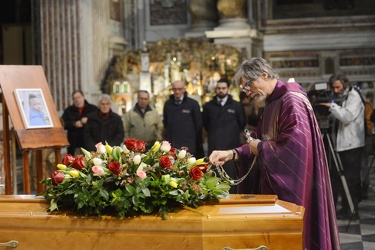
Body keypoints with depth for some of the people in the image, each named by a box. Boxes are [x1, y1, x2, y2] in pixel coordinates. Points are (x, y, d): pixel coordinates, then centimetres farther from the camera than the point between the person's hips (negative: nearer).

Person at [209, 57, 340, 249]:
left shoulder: (292, 101, -17)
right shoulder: (273, 103, 13)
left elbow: (296, 146, -27)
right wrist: (232, 154, 2)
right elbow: (261, 141, 16)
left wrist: (260, 147, -14)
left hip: (292, 187, -9)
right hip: (276, 185, 9)